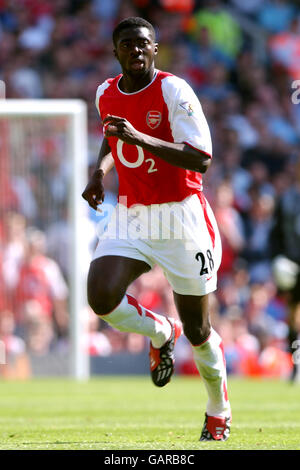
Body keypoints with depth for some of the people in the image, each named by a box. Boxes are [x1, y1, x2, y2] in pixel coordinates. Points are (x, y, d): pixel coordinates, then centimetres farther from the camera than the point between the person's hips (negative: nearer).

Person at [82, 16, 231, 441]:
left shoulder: (174, 91, -14)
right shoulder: (106, 95, 4)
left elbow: (201, 159, -23)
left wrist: (140, 138, -32)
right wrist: (100, 170, 7)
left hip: (182, 218, -4)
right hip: (130, 216, 4)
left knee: (197, 330, 3)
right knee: (102, 299, -21)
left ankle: (219, 410, 29)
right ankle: (161, 333, 12)